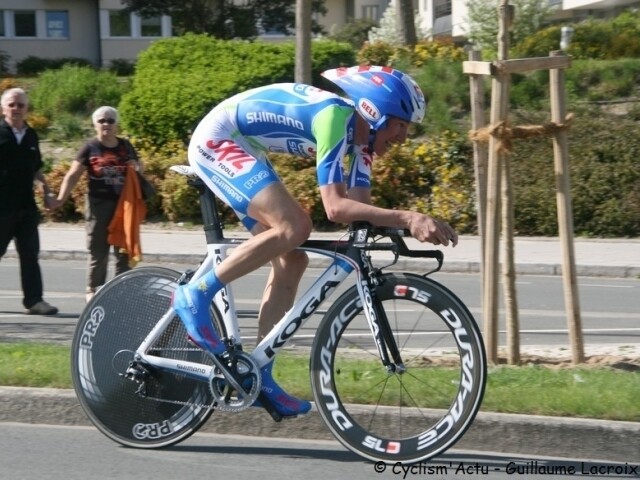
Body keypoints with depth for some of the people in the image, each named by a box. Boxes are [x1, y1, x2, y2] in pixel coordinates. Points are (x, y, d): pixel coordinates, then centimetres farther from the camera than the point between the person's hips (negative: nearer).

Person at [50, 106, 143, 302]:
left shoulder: (125, 146, 8)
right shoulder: (90, 148, -3)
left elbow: (138, 167, 23)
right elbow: (73, 175, -6)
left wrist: (136, 166, -2)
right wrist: (61, 199, -17)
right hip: (98, 204, -3)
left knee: (124, 250, 7)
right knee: (98, 251, 1)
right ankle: (93, 290, 10)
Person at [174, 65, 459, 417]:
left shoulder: (358, 131, 2)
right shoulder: (336, 115, -27)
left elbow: (361, 207, -2)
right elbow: (335, 207, -34)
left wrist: (415, 225, -17)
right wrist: (407, 218, -40)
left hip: (241, 151, 10)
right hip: (216, 141, -10)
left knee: (291, 261, 4)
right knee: (293, 228, -27)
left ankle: (258, 376, 8)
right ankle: (195, 295, -15)